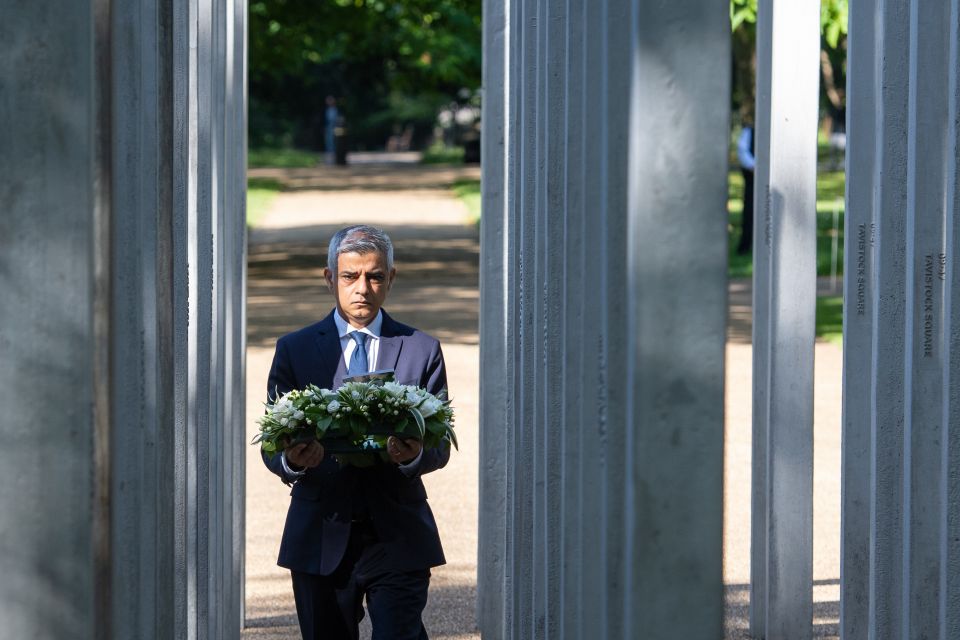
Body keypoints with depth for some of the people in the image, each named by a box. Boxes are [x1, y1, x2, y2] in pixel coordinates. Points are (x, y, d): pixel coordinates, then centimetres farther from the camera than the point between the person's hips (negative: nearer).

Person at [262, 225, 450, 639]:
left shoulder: (421, 350, 9)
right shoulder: (294, 350, 8)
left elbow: (440, 445, 6)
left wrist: (414, 456, -19)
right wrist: (293, 461, -19)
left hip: (397, 538, -1)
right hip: (321, 538, 1)